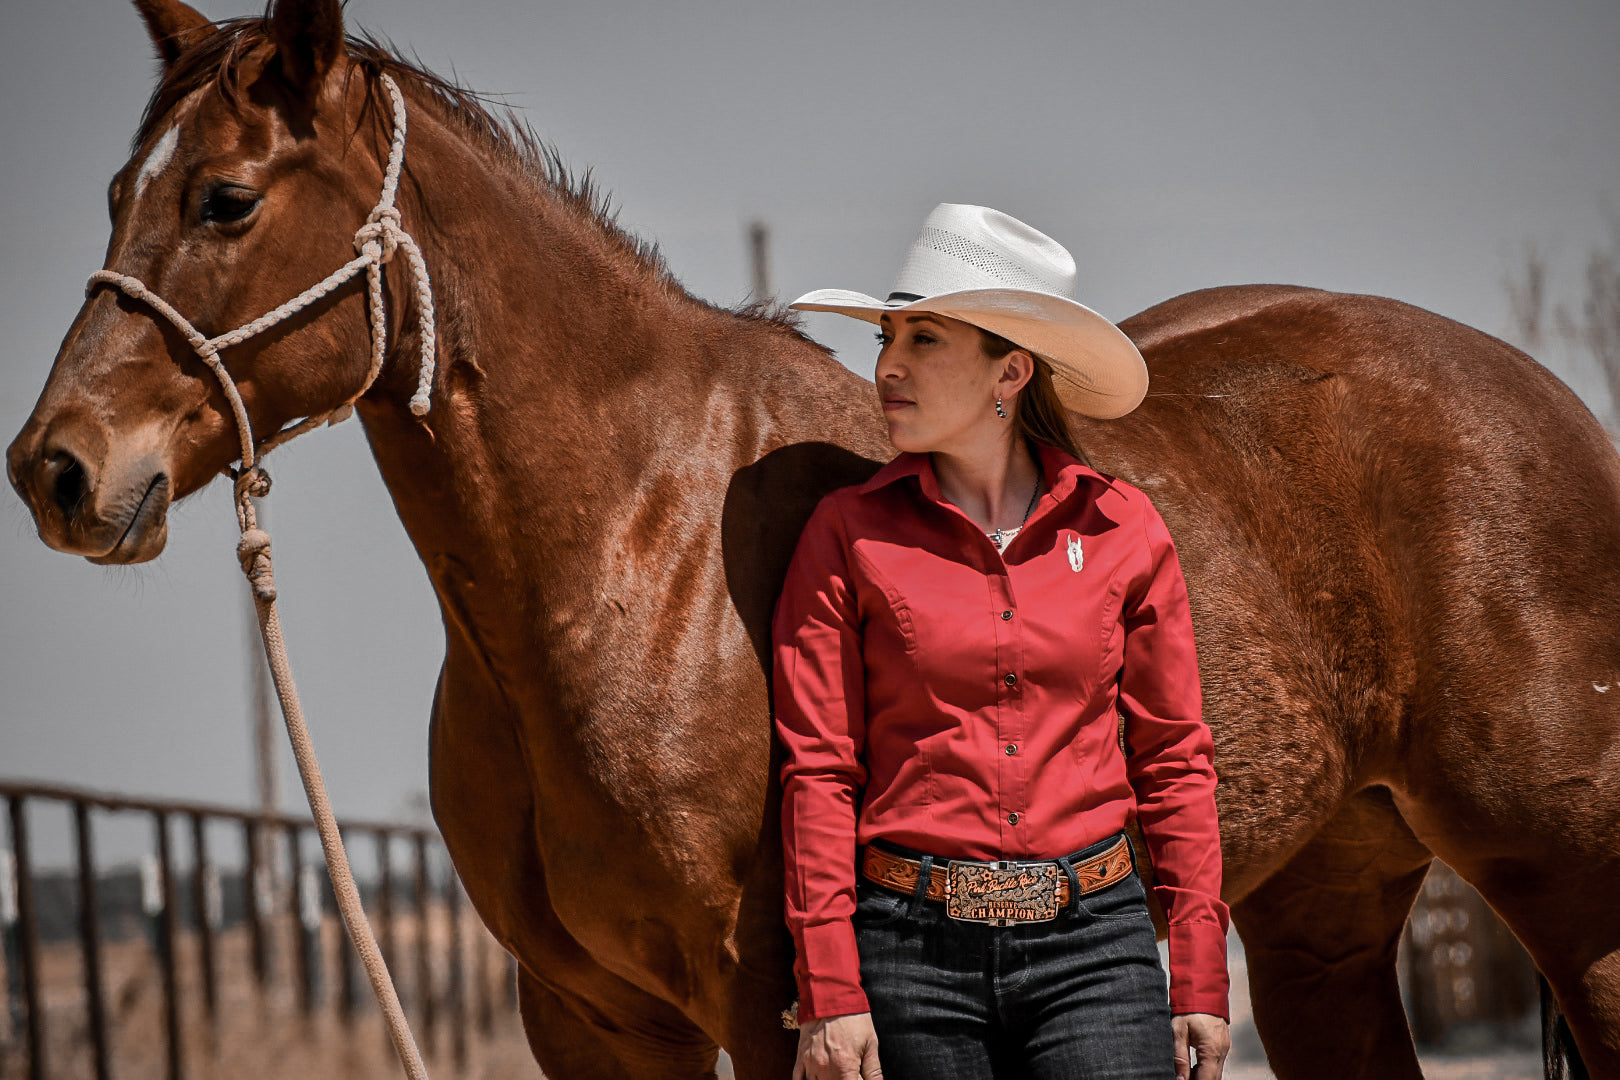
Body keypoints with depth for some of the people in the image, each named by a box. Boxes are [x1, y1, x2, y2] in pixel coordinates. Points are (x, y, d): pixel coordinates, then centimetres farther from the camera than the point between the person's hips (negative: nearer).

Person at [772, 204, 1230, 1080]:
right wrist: (829, 993, -7)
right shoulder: (849, 535, 0)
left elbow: (1173, 759, 8)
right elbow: (818, 772, -1)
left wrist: (1200, 982, 3)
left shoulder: (1122, 529, 4)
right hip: (914, 946, 0)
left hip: (1094, 942, 1)